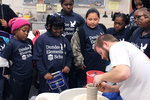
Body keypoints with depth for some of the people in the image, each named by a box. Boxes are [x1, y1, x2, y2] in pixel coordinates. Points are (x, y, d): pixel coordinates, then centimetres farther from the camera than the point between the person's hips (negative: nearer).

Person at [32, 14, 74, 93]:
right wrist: (44, 73, -10)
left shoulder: (64, 40, 7)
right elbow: (38, 58, -6)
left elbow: (69, 55, 13)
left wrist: (68, 66, -4)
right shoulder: (41, 39, -5)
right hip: (47, 78, -3)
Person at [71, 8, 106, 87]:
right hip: (86, 68, -5)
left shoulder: (102, 28, 6)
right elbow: (75, 48, -9)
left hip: (100, 66, 5)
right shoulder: (81, 31, -10)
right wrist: (79, 63, -8)